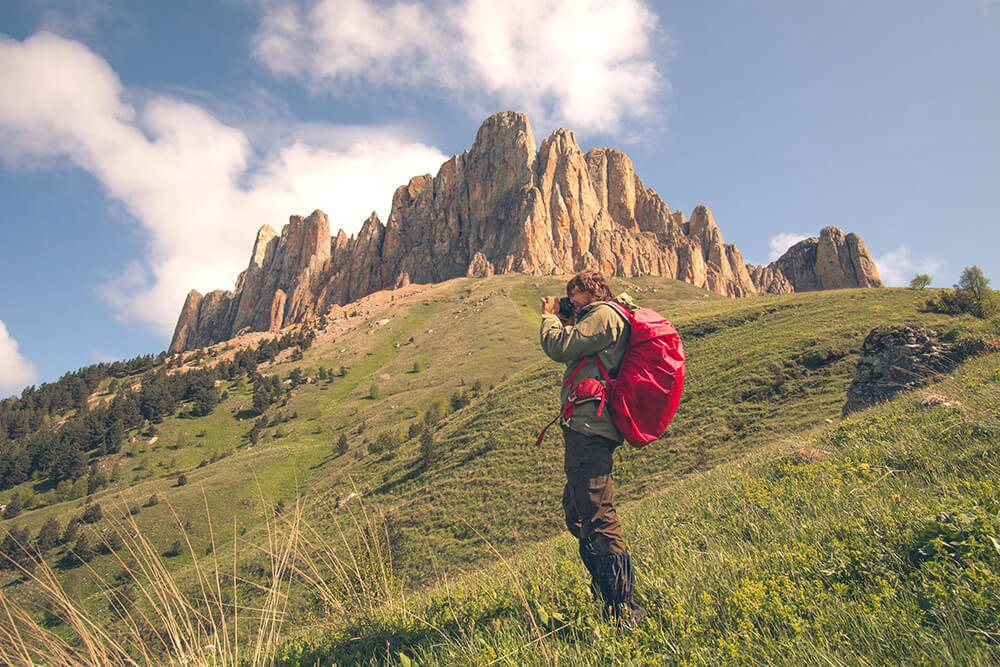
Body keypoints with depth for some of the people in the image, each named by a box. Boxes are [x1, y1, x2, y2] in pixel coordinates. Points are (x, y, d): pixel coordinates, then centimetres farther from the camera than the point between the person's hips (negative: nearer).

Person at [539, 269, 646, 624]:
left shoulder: (604, 315, -8)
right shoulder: (608, 318, 24)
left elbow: (559, 347, -16)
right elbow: (574, 353, 26)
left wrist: (550, 316, 2)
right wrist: (564, 321, 18)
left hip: (588, 428, -11)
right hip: (588, 429, 11)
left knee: (596, 515, -11)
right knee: (576, 512, 21)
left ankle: (623, 607, -6)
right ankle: (606, 590, 31)